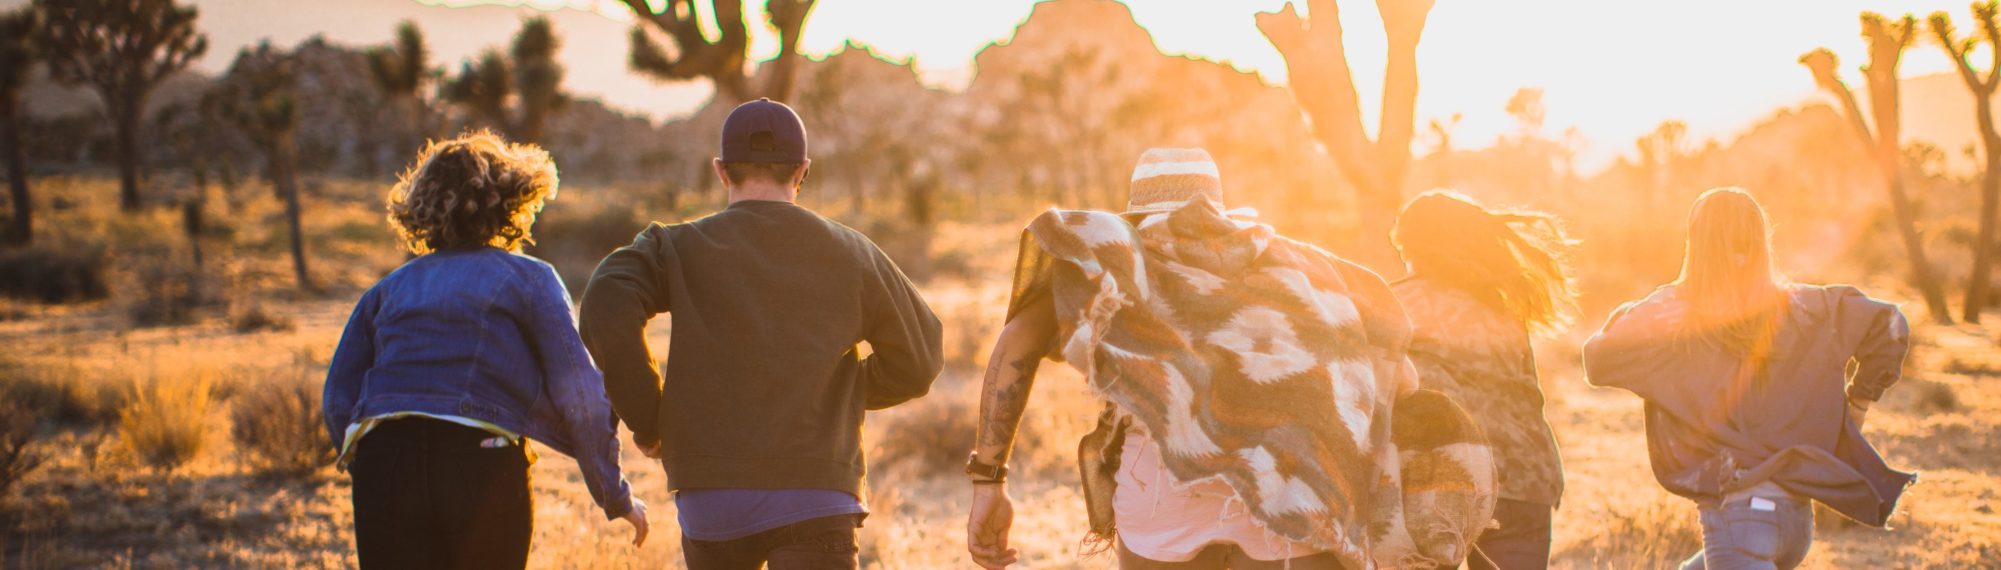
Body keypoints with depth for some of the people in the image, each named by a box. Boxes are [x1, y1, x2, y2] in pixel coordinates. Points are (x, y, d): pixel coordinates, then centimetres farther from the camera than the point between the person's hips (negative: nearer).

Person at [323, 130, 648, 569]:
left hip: (384, 467, 3)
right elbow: (580, 397, 2)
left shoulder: (389, 289, 21)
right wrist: (617, 497, 9)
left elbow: (338, 400, 13)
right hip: (484, 469, -3)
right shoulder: (528, 278, 11)